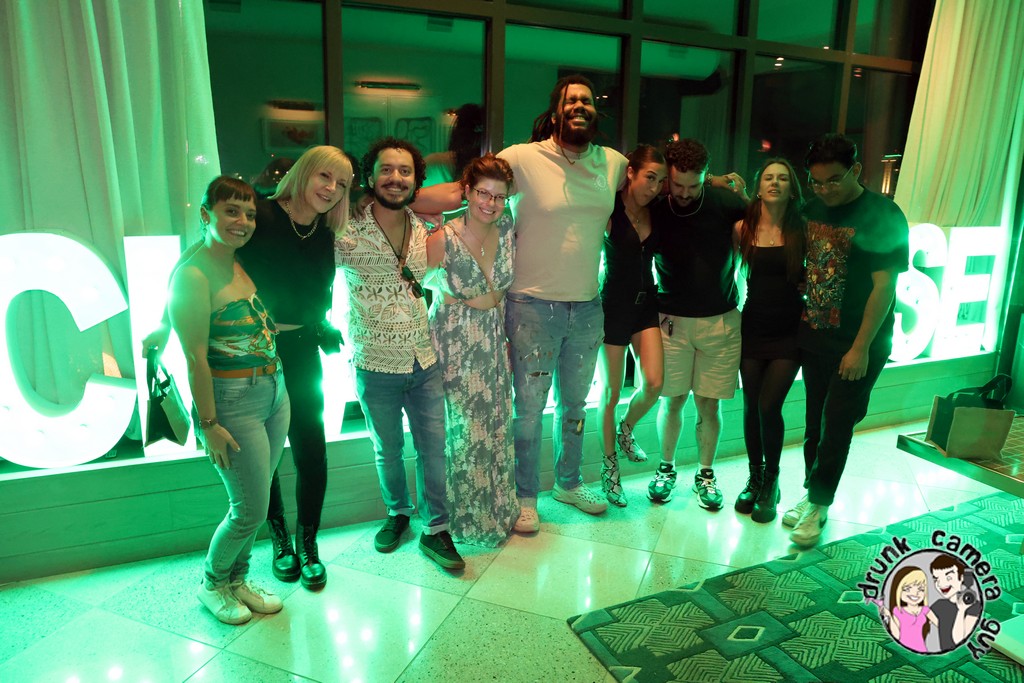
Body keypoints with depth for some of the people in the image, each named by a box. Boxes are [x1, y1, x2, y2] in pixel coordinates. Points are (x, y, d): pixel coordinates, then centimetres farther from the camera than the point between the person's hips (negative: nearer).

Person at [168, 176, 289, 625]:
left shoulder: (243, 265, 7)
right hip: (233, 401, -7)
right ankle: (212, 583, 31)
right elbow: (196, 359, -18)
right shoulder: (194, 275, -16)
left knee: (252, 503, 17)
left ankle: (238, 580, 38)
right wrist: (209, 425, -17)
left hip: (274, 393, 7)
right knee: (250, 510, 3)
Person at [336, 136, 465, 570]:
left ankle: (435, 530, 23)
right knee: (387, 450, 16)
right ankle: (397, 513, 41)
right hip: (376, 367, -3)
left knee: (434, 447, 8)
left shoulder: (422, 229, 2)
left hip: (425, 360, 3)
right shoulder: (349, 233, -13)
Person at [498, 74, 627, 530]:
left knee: (575, 404, 20)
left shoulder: (614, 163, 4)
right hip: (533, 305, -4)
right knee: (529, 408, 7)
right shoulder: (522, 158, -12)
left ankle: (569, 483, 40)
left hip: (587, 306, 5)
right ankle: (526, 496, 27)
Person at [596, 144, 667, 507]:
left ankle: (626, 428, 27)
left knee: (653, 383, -6)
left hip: (646, 303, 5)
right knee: (611, 390, 4)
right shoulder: (610, 209, -14)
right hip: (614, 304, -5)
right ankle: (609, 466, 22)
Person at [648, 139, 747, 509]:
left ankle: (705, 474, 23)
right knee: (672, 400, 4)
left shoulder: (724, 201, -5)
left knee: (709, 403, 6)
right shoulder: (654, 211, -5)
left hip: (721, 321, 0)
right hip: (673, 320, 0)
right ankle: (666, 469, 25)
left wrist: (743, 195, -1)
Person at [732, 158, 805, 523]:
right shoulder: (743, 228, 0)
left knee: (769, 406, -7)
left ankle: (771, 483, 15)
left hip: (789, 331, -2)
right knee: (752, 406, 8)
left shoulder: (802, 229, -3)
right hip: (753, 326, 2)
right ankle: (754, 478, 27)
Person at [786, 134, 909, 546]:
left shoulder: (883, 215, -12)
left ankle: (818, 505, 16)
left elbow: (885, 286, -14)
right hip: (813, 338, 5)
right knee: (815, 422, 13)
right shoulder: (811, 211, 5)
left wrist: (861, 347, -16)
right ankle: (813, 496, 27)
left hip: (857, 345, -5)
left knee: (836, 426, 1)